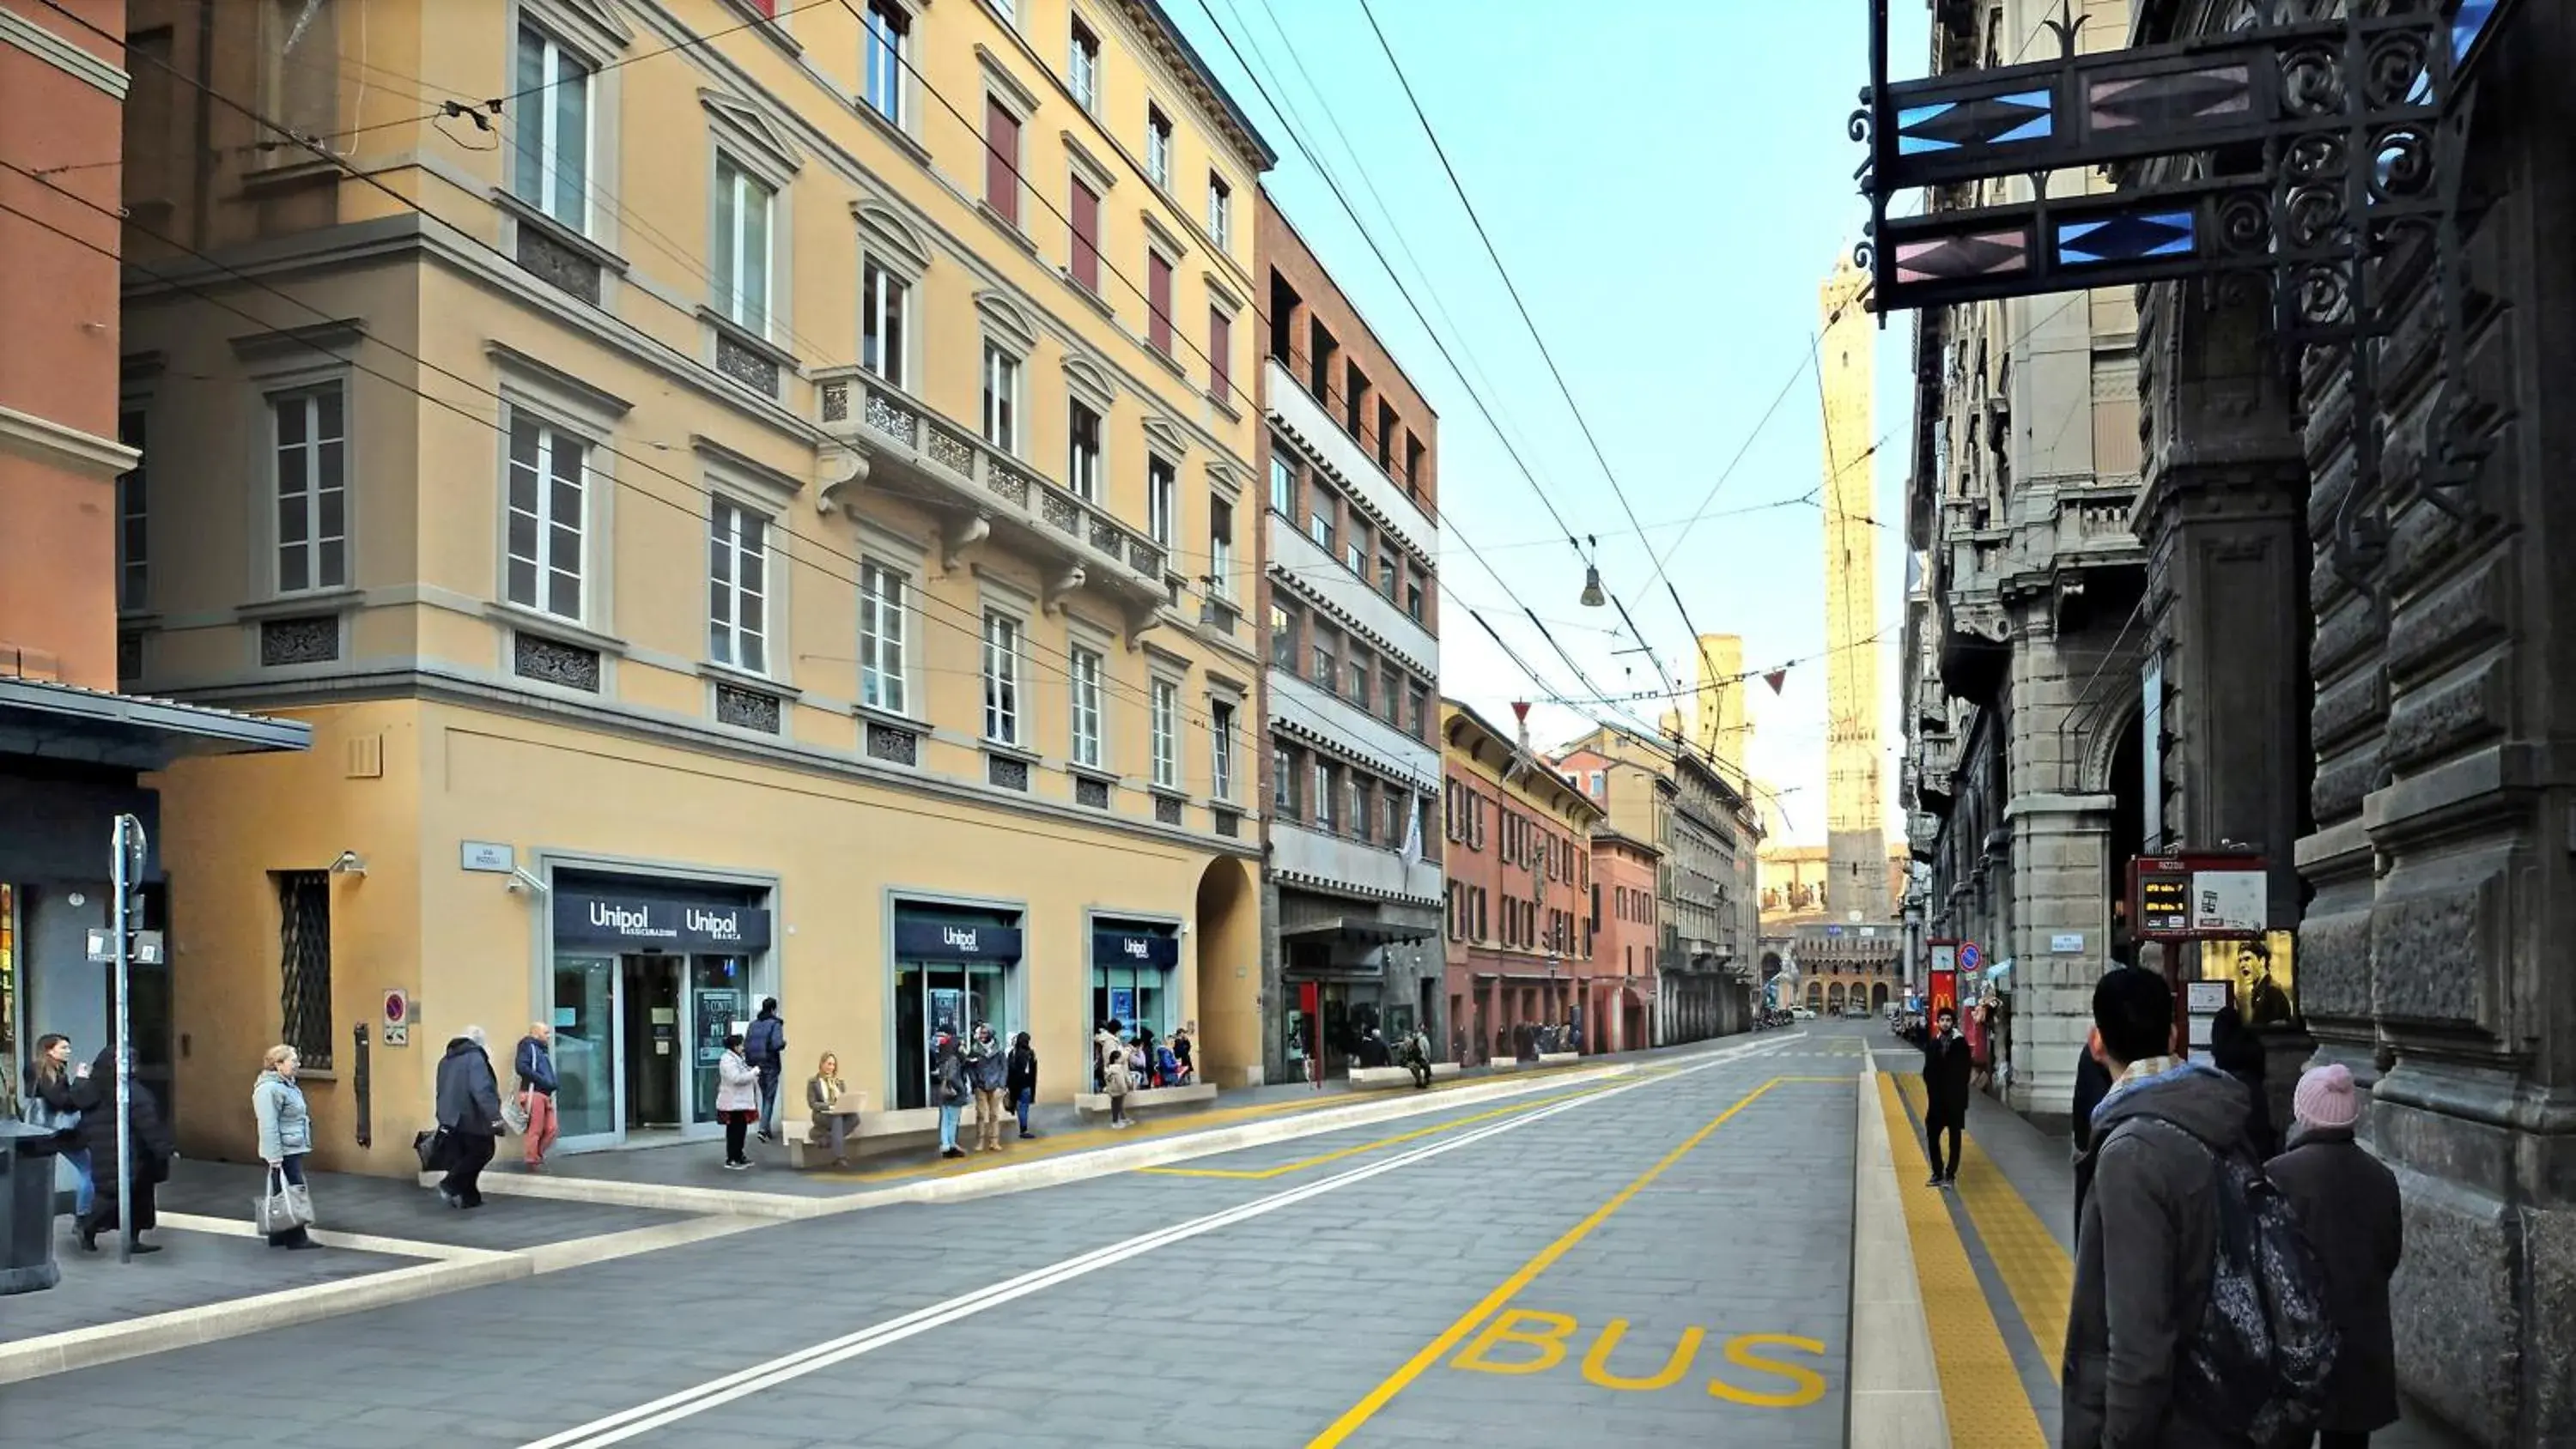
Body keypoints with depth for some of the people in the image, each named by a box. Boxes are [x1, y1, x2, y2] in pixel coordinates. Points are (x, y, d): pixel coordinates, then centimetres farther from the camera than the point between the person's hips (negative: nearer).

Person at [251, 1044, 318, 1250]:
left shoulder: (286, 1084, 14)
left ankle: (279, 1236, 21)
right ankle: (296, 1238, -2)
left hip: (293, 1149, 10)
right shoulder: (269, 1089, -19)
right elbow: (269, 1127, -23)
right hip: (283, 1152, -10)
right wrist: (275, 1157, -24)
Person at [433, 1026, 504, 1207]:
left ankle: (468, 1197, 11)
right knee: (482, 1152, 4)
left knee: (458, 1158, 11)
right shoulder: (475, 1057, -13)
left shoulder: (445, 1060, 13)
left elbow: (442, 1092, 21)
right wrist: (494, 1117, -25)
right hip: (471, 1118, -8)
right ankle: (451, 1184, -8)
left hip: (451, 1117, 8)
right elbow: (482, 1090, -23)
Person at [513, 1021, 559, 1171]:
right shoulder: (528, 1045, -4)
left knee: (552, 1128, 6)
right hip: (533, 1093, -9)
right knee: (535, 1130, -4)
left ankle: (538, 1154, 20)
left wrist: (552, 1083, 7)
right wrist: (541, 1079, -18)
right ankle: (532, 1161, 4)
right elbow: (521, 1067, -18)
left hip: (545, 1094, 9)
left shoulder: (542, 1048, 23)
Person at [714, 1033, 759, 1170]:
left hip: (741, 1102, 10)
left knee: (741, 1130, 15)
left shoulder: (738, 1058, 17)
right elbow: (736, 1078, -26)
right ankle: (731, 1160, -3)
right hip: (733, 1103, -10)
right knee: (734, 1131, -7)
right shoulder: (727, 1060, -15)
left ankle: (739, 1156, 24)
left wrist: (753, 1076, 12)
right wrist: (754, 1072, -18)